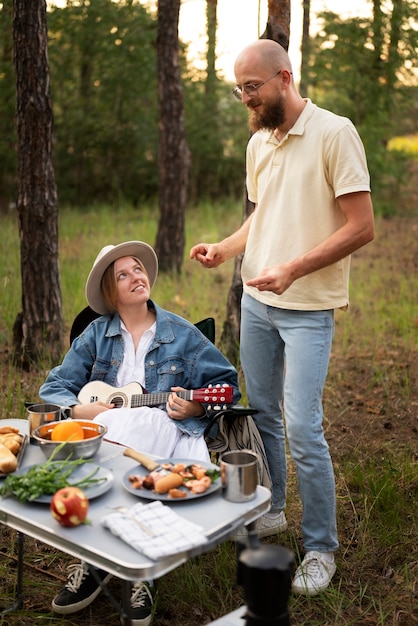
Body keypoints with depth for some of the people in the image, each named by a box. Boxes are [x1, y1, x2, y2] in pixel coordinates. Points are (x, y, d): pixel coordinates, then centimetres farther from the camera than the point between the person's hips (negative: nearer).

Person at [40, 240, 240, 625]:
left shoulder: (181, 334, 10)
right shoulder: (96, 334, 12)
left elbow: (228, 383, 11)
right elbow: (54, 388, 11)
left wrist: (197, 408, -9)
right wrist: (81, 409, -10)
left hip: (164, 435, -1)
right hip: (105, 433, 2)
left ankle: (96, 565, -18)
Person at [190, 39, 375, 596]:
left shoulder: (334, 133, -11)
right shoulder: (258, 143, 10)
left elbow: (362, 227, -15)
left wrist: (292, 270, -22)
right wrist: (224, 249, 3)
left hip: (308, 309, -7)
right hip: (256, 302, 7)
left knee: (302, 430, -8)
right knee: (261, 415, 15)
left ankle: (321, 548, 11)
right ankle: (270, 511, 35)